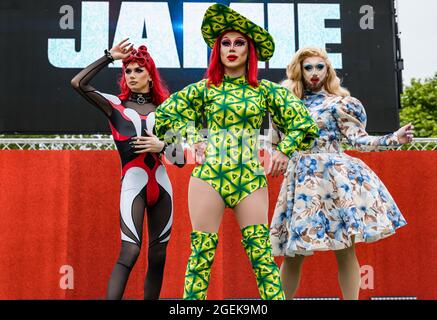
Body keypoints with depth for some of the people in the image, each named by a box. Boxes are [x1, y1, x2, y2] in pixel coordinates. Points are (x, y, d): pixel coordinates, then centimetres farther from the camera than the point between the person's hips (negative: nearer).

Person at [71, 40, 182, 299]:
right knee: (130, 253, -15)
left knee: (158, 256, 7)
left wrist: (161, 146, -10)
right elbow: (78, 83, -9)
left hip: (162, 185, 4)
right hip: (133, 185, -4)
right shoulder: (116, 105, 5)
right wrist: (110, 57, -3)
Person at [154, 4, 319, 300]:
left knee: (262, 254, -3)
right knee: (201, 253, 0)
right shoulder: (204, 89, 8)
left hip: (251, 178, 0)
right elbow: (166, 112, 15)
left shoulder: (265, 90, 9)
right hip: (208, 176, 0)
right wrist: (193, 137, 4)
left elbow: (302, 119, 14)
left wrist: (286, 151, 3)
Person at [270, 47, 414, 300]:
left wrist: (393, 139, -14)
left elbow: (358, 139, -3)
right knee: (292, 255, 3)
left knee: (345, 249, -4)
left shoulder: (337, 102, 3)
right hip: (301, 178, 3)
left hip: (334, 175, -3)